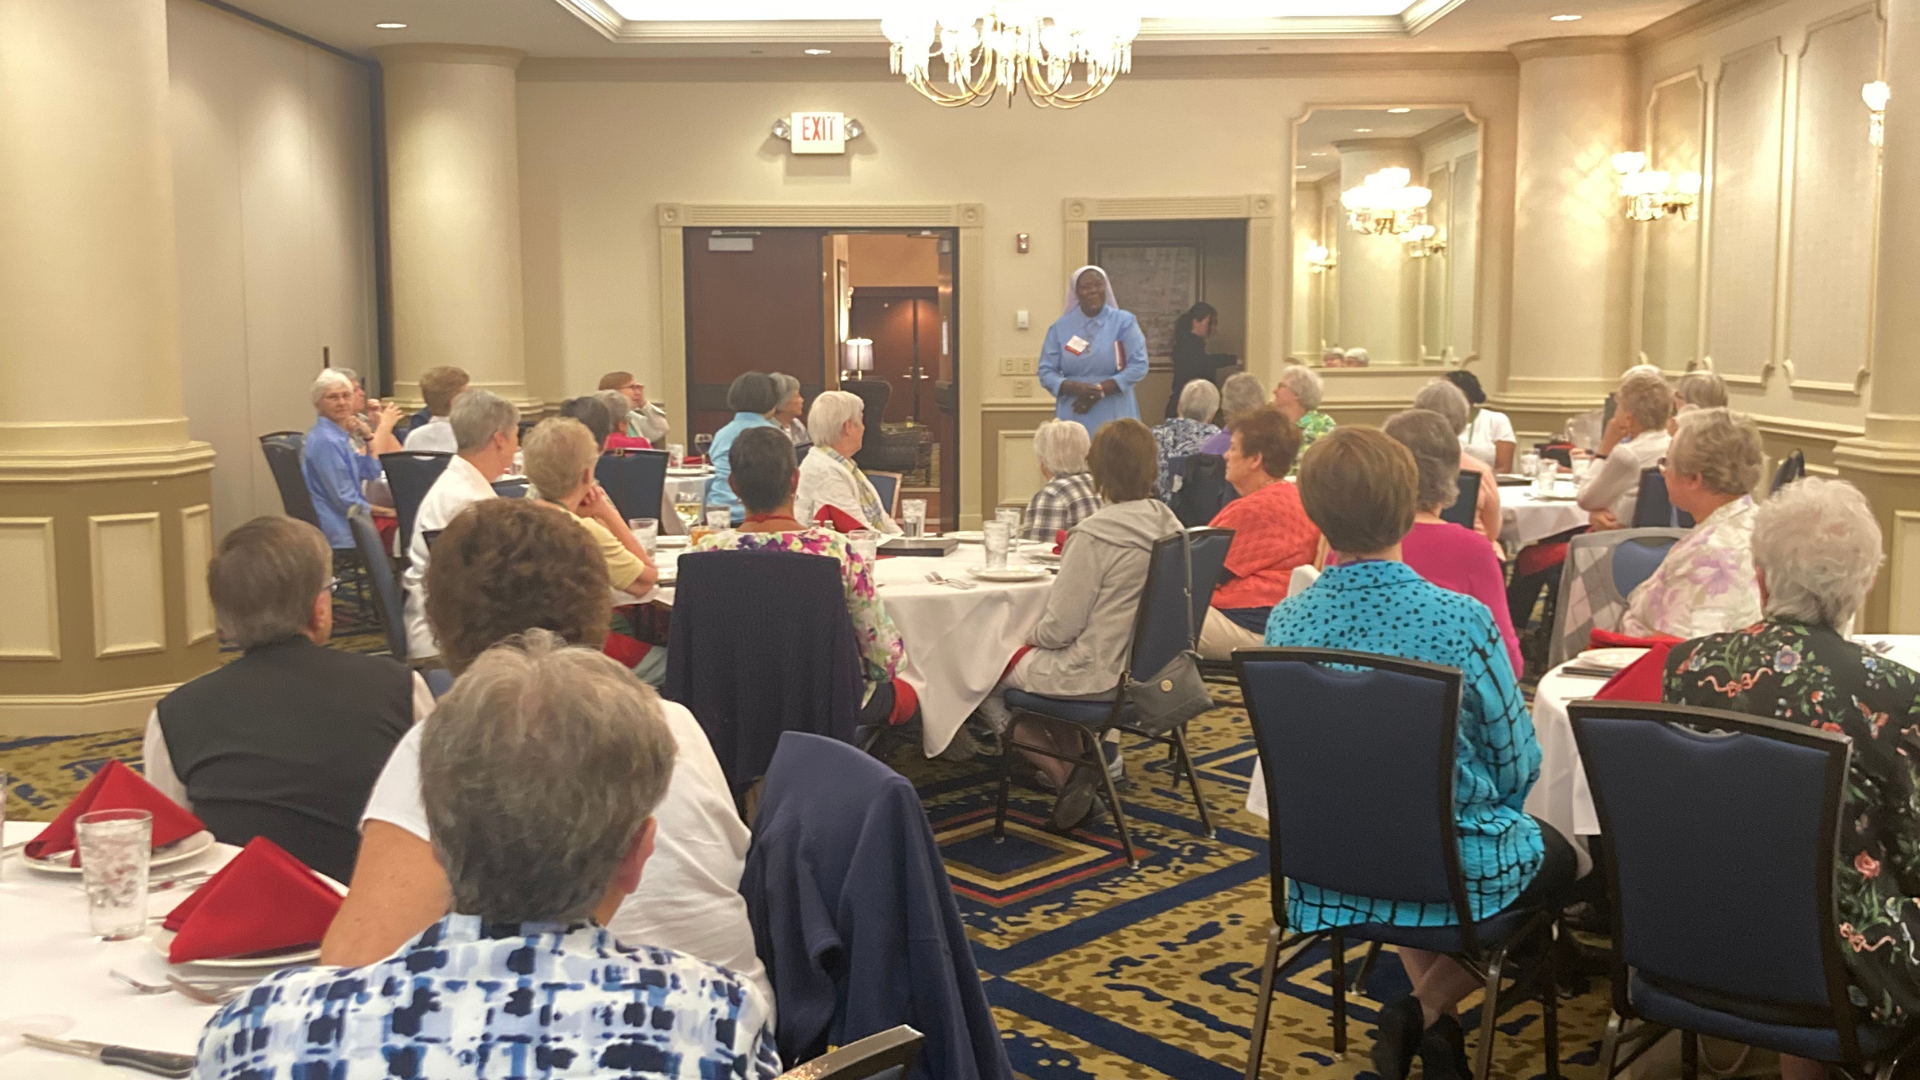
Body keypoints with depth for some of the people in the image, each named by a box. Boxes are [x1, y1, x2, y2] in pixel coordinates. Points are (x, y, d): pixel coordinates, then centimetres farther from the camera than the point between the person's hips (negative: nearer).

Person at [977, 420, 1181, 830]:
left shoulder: (1095, 535, -24)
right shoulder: (1168, 524, -1)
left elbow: (1059, 628, -20)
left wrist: (1030, 637, 3)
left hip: (1097, 673, -8)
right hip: (1147, 665, 8)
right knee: (1041, 661, 32)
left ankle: (1065, 774, 8)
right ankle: (1080, 764, 21)